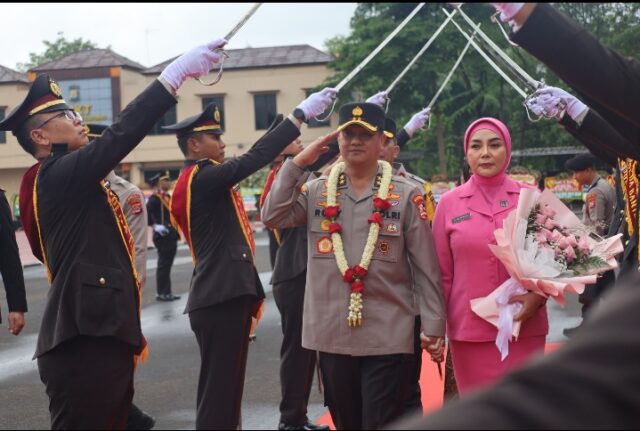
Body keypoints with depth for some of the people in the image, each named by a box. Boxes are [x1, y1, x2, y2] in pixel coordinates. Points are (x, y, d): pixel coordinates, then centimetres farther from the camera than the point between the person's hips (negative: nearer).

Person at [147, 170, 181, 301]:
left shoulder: (168, 197, 18)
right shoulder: (154, 198, -11)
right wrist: (155, 226, -27)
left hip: (171, 236, 9)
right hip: (162, 236, -9)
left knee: (167, 265, 12)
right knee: (163, 265, -5)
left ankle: (167, 292, 16)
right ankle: (161, 293, -1)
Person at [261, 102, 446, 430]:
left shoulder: (406, 195, -1)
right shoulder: (316, 192, 6)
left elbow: (426, 267, -1)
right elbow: (272, 217, -8)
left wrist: (433, 325, -4)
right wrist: (297, 163, -9)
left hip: (388, 337, -3)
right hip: (331, 335, 3)